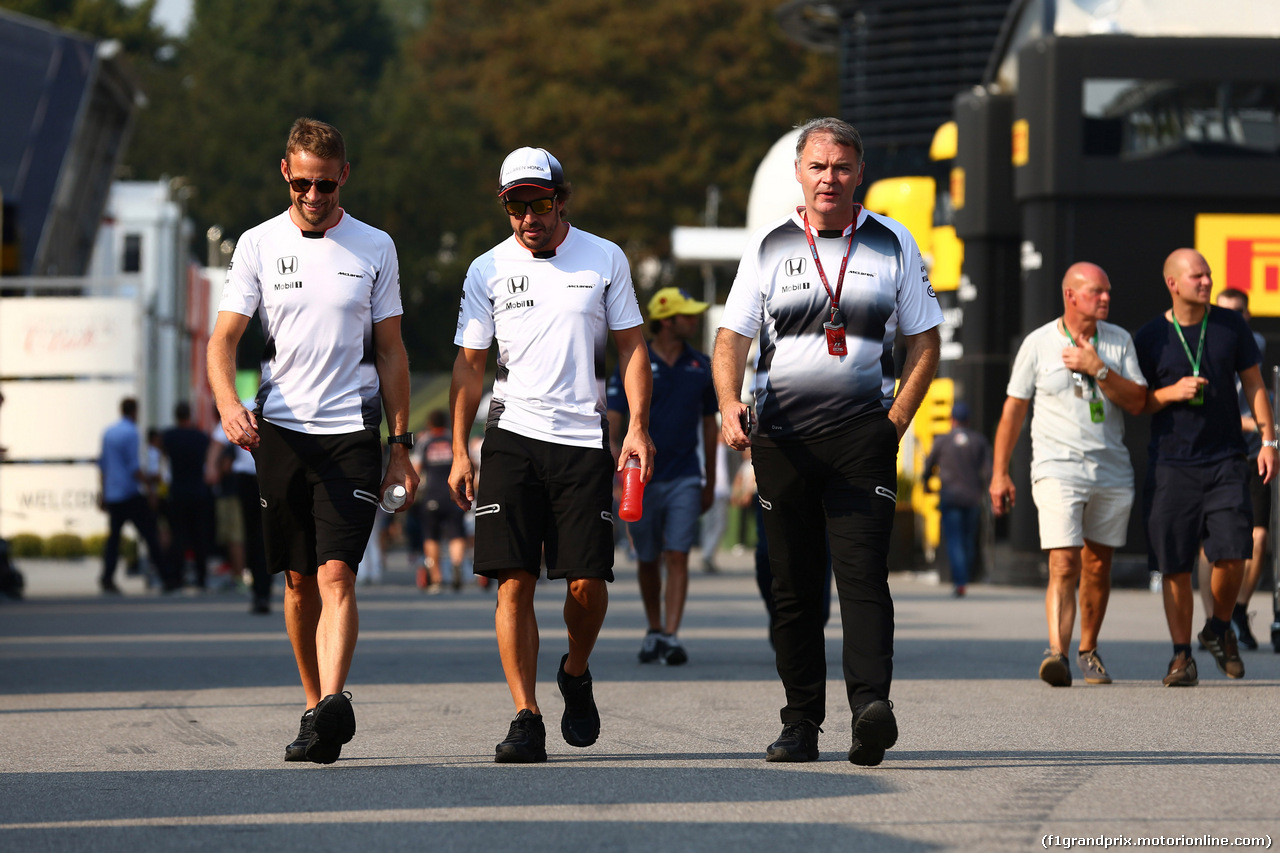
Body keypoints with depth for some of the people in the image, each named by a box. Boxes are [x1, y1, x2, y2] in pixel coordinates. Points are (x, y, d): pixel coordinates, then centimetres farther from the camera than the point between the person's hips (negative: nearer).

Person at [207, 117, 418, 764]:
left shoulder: (374, 248, 5)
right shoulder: (259, 245, 5)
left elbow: (390, 352, 9)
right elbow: (223, 337, 1)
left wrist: (401, 445, 5)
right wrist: (228, 402, -20)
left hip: (352, 432, -2)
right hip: (280, 430, 2)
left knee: (336, 573, -15)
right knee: (300, 580, 7)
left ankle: (333, 705, -28)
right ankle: (314, 706, 19)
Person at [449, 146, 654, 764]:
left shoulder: (605, 260, 6)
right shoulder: (488, 270, 6)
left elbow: (631, 347, 7)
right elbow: (469, 366, 8)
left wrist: (638, 427, -5)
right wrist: (459, 452, 1)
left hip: (584, 438, 0)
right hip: (512, 435, 0)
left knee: (588, 581, -5)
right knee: (514, 581, -8)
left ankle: (576, 674, 25)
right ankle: (526, 719, -6)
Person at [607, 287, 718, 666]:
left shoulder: (702, 366, 6)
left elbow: (709, 424, 14)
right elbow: (613, 421, -4)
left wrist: (710, 481, 15)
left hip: (684, 478, 1)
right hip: (641, 478, -1)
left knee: (678, 557, -11)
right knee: (647, 560, 10)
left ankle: (671, 636, -15)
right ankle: (654, 631, 26)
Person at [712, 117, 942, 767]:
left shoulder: (892, 243, 8)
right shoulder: (769, 245, 9)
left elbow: (924, 342, 10)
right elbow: (732, 337, 7)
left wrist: (895, 422, -2)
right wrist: (729, 403, -13)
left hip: (863, 432, -1)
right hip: (781, 437, 2)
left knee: (862, 570, -15)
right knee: (793, 584, 4)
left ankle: (871, 702, -26)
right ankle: (800, 722, 9)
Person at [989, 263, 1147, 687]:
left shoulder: (1119, 341, 5)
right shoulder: (1038, 344, -3)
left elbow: (1137, 402, -4)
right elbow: (1013, 409, 3)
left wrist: (1097, 368, -17)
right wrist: (999, 473, 2)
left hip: (1112, 472, 4)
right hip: (1058, 470, -4)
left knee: (1098, 567, 12)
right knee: (1064, 566, -17)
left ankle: (1088, 650, 28)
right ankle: (1056, 652, -27)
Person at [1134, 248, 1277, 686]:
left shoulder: (1231, 326, 6)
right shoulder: (1149, 338, 2)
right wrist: (1171, 393, -12)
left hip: (1225, 460, 1)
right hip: (1170, 464, -1)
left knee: (1231, 554, -12)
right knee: (1175, 567, -2)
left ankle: (1220, 629, 15)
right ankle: (1182, 656, 8)